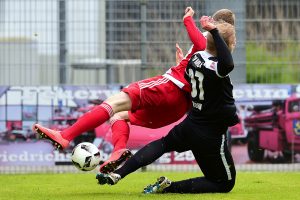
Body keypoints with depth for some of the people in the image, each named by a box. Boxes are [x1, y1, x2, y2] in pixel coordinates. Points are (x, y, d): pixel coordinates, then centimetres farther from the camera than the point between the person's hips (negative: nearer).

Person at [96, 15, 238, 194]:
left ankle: (117, 174, 16)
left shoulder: (196, 57, -3)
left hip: (190, 125, 7)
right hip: (211, 137, -7)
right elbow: (228, 65, -51)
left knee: (163, 144, 34)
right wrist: (214, 31, -45)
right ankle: (170, 187, -2)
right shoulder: (214, 68, -27)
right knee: (225, 184, 11)